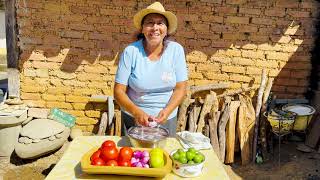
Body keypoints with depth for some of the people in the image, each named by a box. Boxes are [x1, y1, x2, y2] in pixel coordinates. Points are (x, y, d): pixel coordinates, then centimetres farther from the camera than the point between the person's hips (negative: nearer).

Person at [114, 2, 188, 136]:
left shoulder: (176, 50, -9)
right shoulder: (130, 51, -13)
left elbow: (181, 88, -7)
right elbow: (119, 91, -12)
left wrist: (167, 111, -23)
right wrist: (136, 112, -27)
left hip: (166, 119, 1)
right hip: (133, 118, -1)